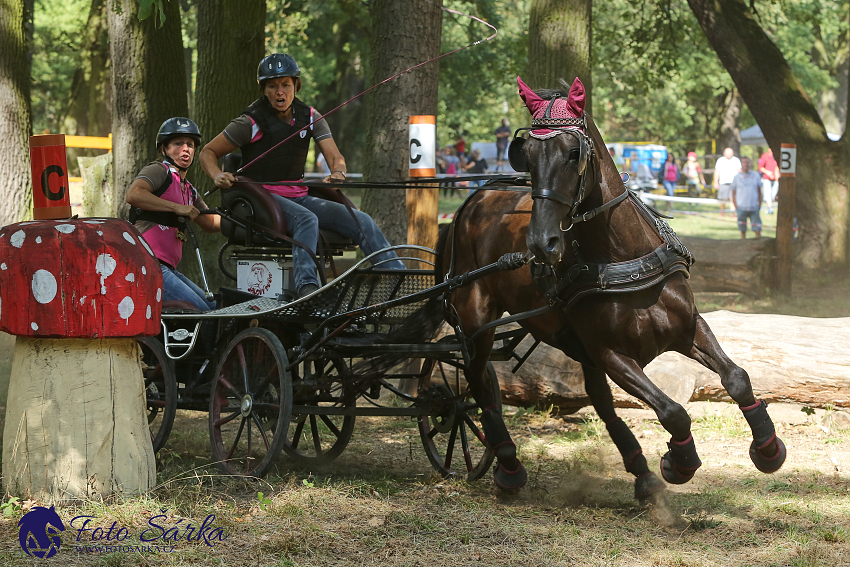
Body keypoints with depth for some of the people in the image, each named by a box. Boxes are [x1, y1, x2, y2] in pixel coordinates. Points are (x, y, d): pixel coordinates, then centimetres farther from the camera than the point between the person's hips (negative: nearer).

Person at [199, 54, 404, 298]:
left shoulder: (309, 117, 7)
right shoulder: (252, 122, -6)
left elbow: (335, 156, 0)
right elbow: (208, 152, -1)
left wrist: (338, 172, -25)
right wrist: (218, 176, -23)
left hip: (298, 197, 6)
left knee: (361, 221, -13)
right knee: (307, 220, -38)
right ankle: (307, 288, -57)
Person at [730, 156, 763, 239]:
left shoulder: (755, 176, 6)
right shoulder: (737, 177, 3)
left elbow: (759, 191, 12)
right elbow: (733, 194, 7)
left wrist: (759, 205, 4)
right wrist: (736, 207, -1)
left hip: (754, 208, 1)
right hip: (741, 208, -1)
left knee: (758, 230, -3)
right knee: (743, 231, 5)